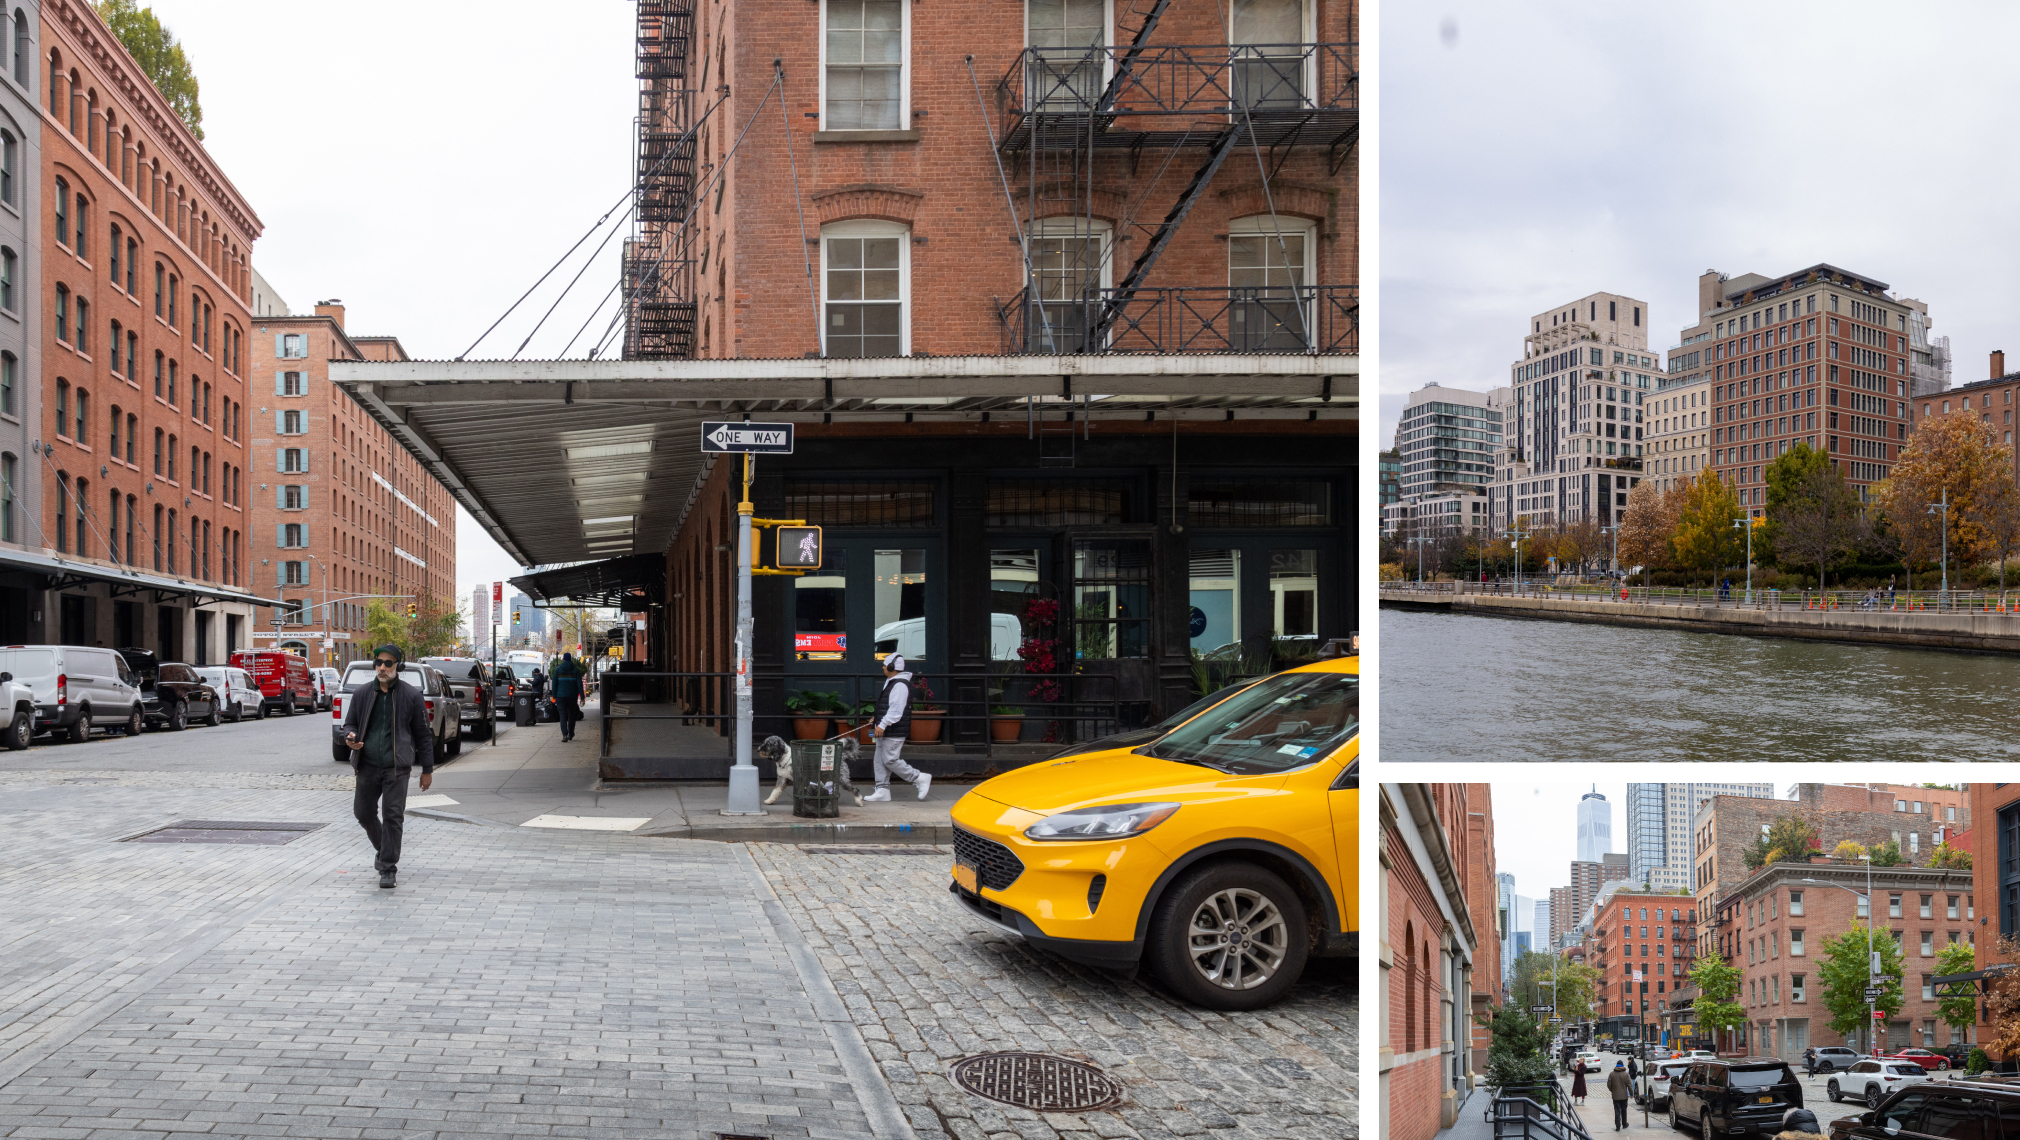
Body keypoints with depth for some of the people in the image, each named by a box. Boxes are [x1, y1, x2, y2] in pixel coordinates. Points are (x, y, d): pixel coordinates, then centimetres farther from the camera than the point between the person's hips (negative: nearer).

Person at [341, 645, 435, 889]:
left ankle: (388, 869, 0)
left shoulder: (411, 695, 0)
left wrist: (427, 769, 4)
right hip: (367, 765, 4)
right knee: (363, 813, 10)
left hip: (396, 767, -4)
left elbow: (423, 734, 4)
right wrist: (350, 737, -8)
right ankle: (383, 849, 37)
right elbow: (349, 723, 18)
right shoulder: (362, 694, 8)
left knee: (393, 816, -7)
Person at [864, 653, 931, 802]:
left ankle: (920, 779, -1)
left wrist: (883, 724, -27)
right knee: (879, 760, 8)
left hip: (895, 732, -11)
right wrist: (877, 718, 17)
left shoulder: (900, 685, -18)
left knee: (890, 760, -10)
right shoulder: (890, 683, 18)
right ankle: (882, 791, 11)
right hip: (885, 731, 11)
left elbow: (896, 709, -25)